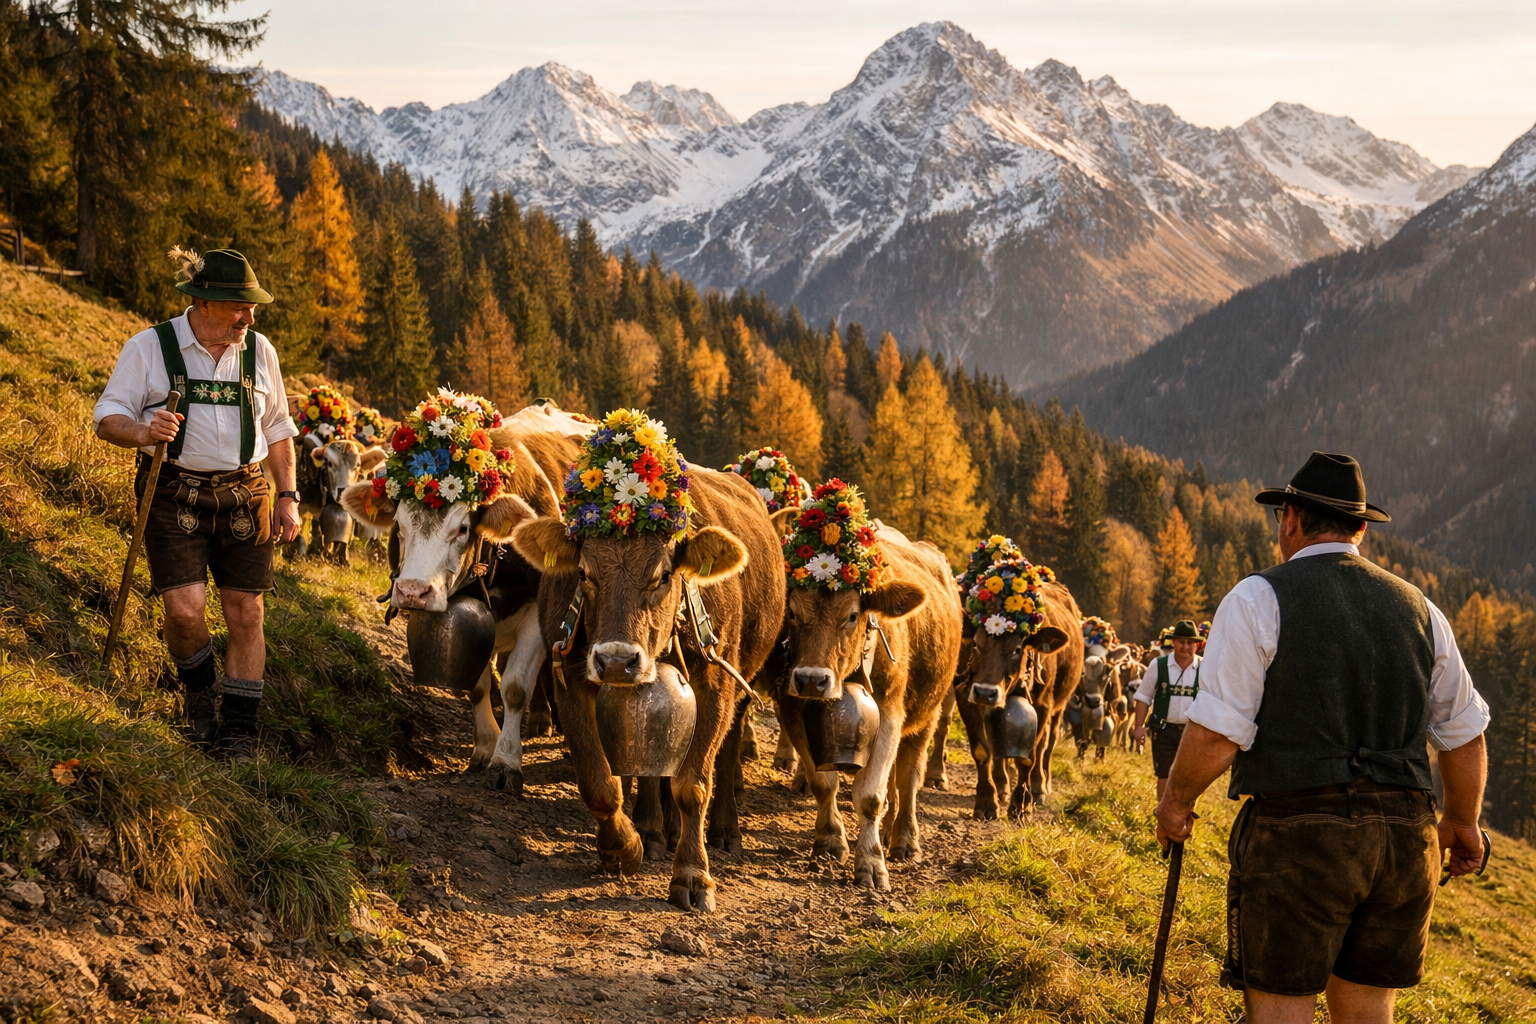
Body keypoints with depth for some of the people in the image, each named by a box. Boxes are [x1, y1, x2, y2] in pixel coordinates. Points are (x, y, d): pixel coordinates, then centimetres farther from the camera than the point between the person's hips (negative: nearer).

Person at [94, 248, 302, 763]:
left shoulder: (259, 352, 9)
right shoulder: (149, 348, -2)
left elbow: (278, 430, 18)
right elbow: (108, 417, -4)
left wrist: (287, 497, 12)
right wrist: (144, 433, -25)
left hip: (245, 494, 3)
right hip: (174, 494, -3)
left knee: (245, 613, 0)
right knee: (185, 609, -14)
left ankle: (239, 730, 11)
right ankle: (197, 690, 17)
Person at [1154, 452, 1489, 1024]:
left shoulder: (1258, 600, -5)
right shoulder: (1418, 609, 12)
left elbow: (1217, 735, -11)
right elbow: (1465, 735, 18)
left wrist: (1175, 801, 6)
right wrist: (1462, 822, 33)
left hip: (1297, 832, -5)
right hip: (1403, 838, 5)